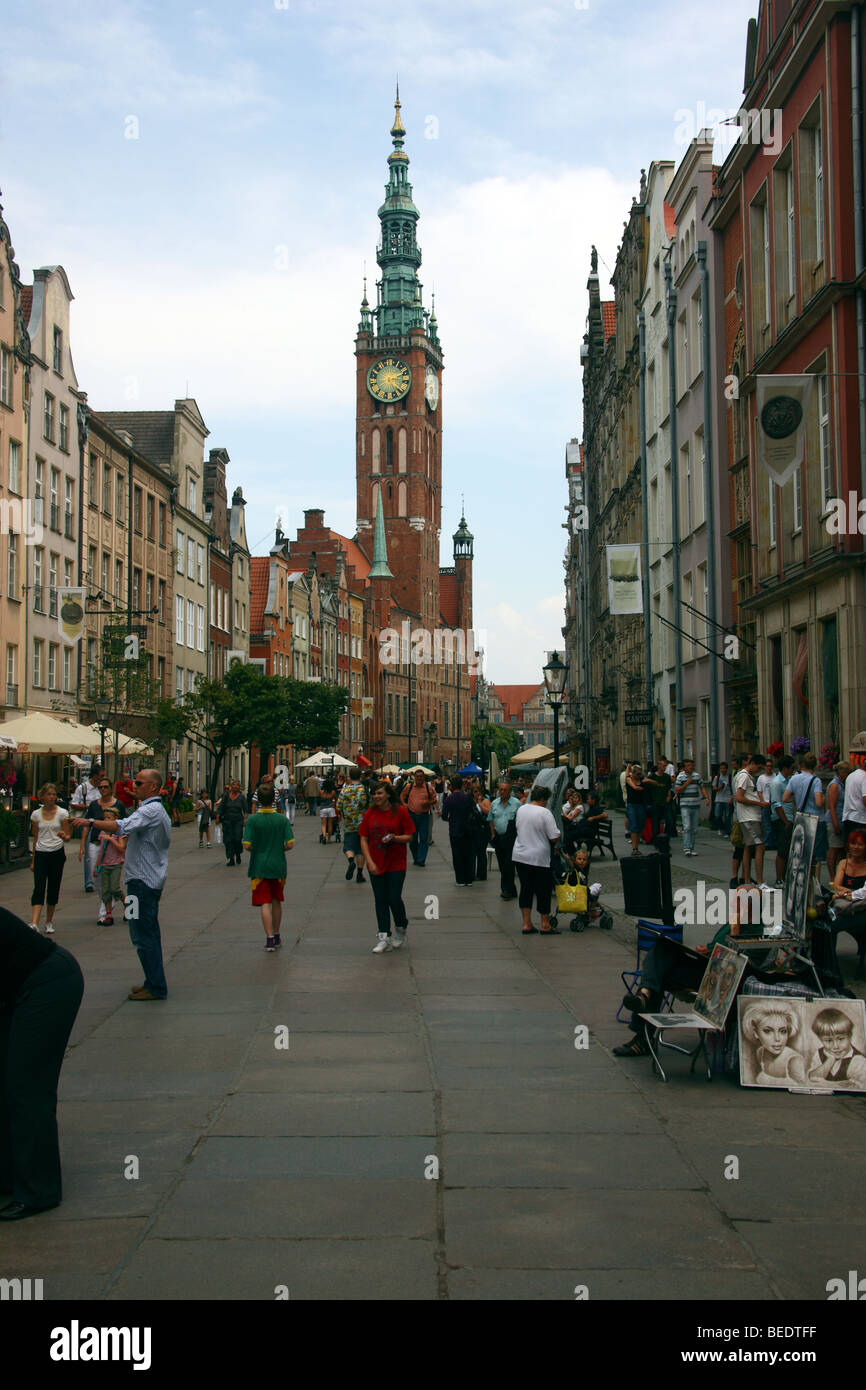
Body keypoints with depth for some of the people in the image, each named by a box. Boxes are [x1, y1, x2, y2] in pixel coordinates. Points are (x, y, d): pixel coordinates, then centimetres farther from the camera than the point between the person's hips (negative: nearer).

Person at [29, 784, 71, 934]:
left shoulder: (62, 813, 1)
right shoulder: (36, 815, 6)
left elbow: (68, 837, 3)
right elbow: (35, 838, 12)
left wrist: (64, 836, -21)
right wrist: (33, 860, 12)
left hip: (57, 854, 0)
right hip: (41, 854, 0)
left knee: (53, 889, 5)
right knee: (39, 888, -12)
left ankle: (49, 922, 21)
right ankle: (34, 923, -22)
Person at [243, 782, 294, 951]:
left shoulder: (252, 820, -11)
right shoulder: (282, 819, -6)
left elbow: (247, 846, -14)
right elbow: (289, 844, -9)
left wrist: (256, 849, 8)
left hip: (259, 867, -2)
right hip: (278, 866, 2)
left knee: (265, 904, 0)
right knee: (276, 902, 16)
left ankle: (269, 938, -6)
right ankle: (276, 937, 26)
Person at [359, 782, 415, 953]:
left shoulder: (400, 811, -6)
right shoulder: (370, 813, 3)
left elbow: (409, 836, -2)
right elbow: (364, 839, 4)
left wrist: (394, 838, -21)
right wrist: (370, 862, -7)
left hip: (396, 864, -3)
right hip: (376, 865, 3)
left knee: (394, 899, -5)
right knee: (380, 901, 4)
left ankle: (401, 929, 22)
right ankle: (384, 938, 9)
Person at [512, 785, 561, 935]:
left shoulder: (521, 810, 6)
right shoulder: (544, 813, -14)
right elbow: (555, 837, -15)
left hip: (519, 855, 6)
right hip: (539, 858, -6)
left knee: (526, 889, 11)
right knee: (543, 891, 5)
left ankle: (526, 924, 10)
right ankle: (545, 925, 11)